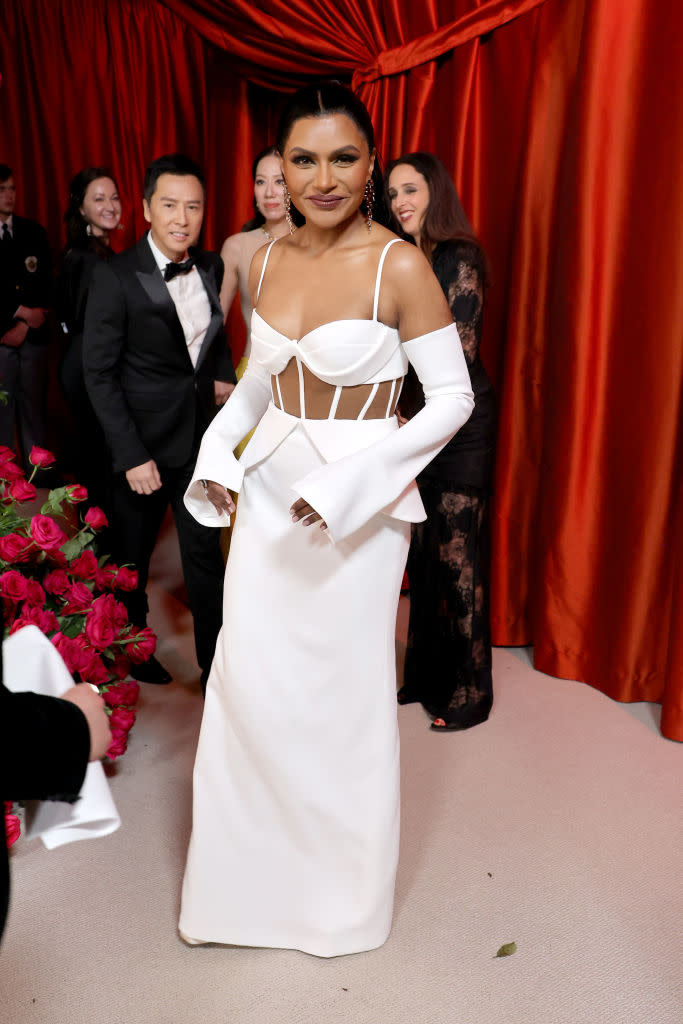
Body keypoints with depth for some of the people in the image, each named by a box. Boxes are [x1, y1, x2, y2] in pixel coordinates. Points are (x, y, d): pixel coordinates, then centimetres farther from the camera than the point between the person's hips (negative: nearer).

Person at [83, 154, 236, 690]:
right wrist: (132, 456, -17)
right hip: (144, 443, -3)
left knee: (206, 554, 10)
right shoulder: (115, 275, -13)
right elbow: (100, 373, -13)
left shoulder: (212, 267, 2)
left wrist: (224, 375, 2)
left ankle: (216, 663, 24)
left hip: (201, 438, 4)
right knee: (132, 558, 14)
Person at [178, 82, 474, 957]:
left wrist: (351, 482, -20)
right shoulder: (268, 260, 5)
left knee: (345, 688, 8)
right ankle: (253, 870, 35)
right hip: (270, 492, 5)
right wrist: (218, 448, 1)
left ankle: (346, 890, 35)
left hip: (358, 505, -5)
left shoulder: (400, 267, -13)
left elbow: (453, 397, -11)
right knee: (248, 679, 9)